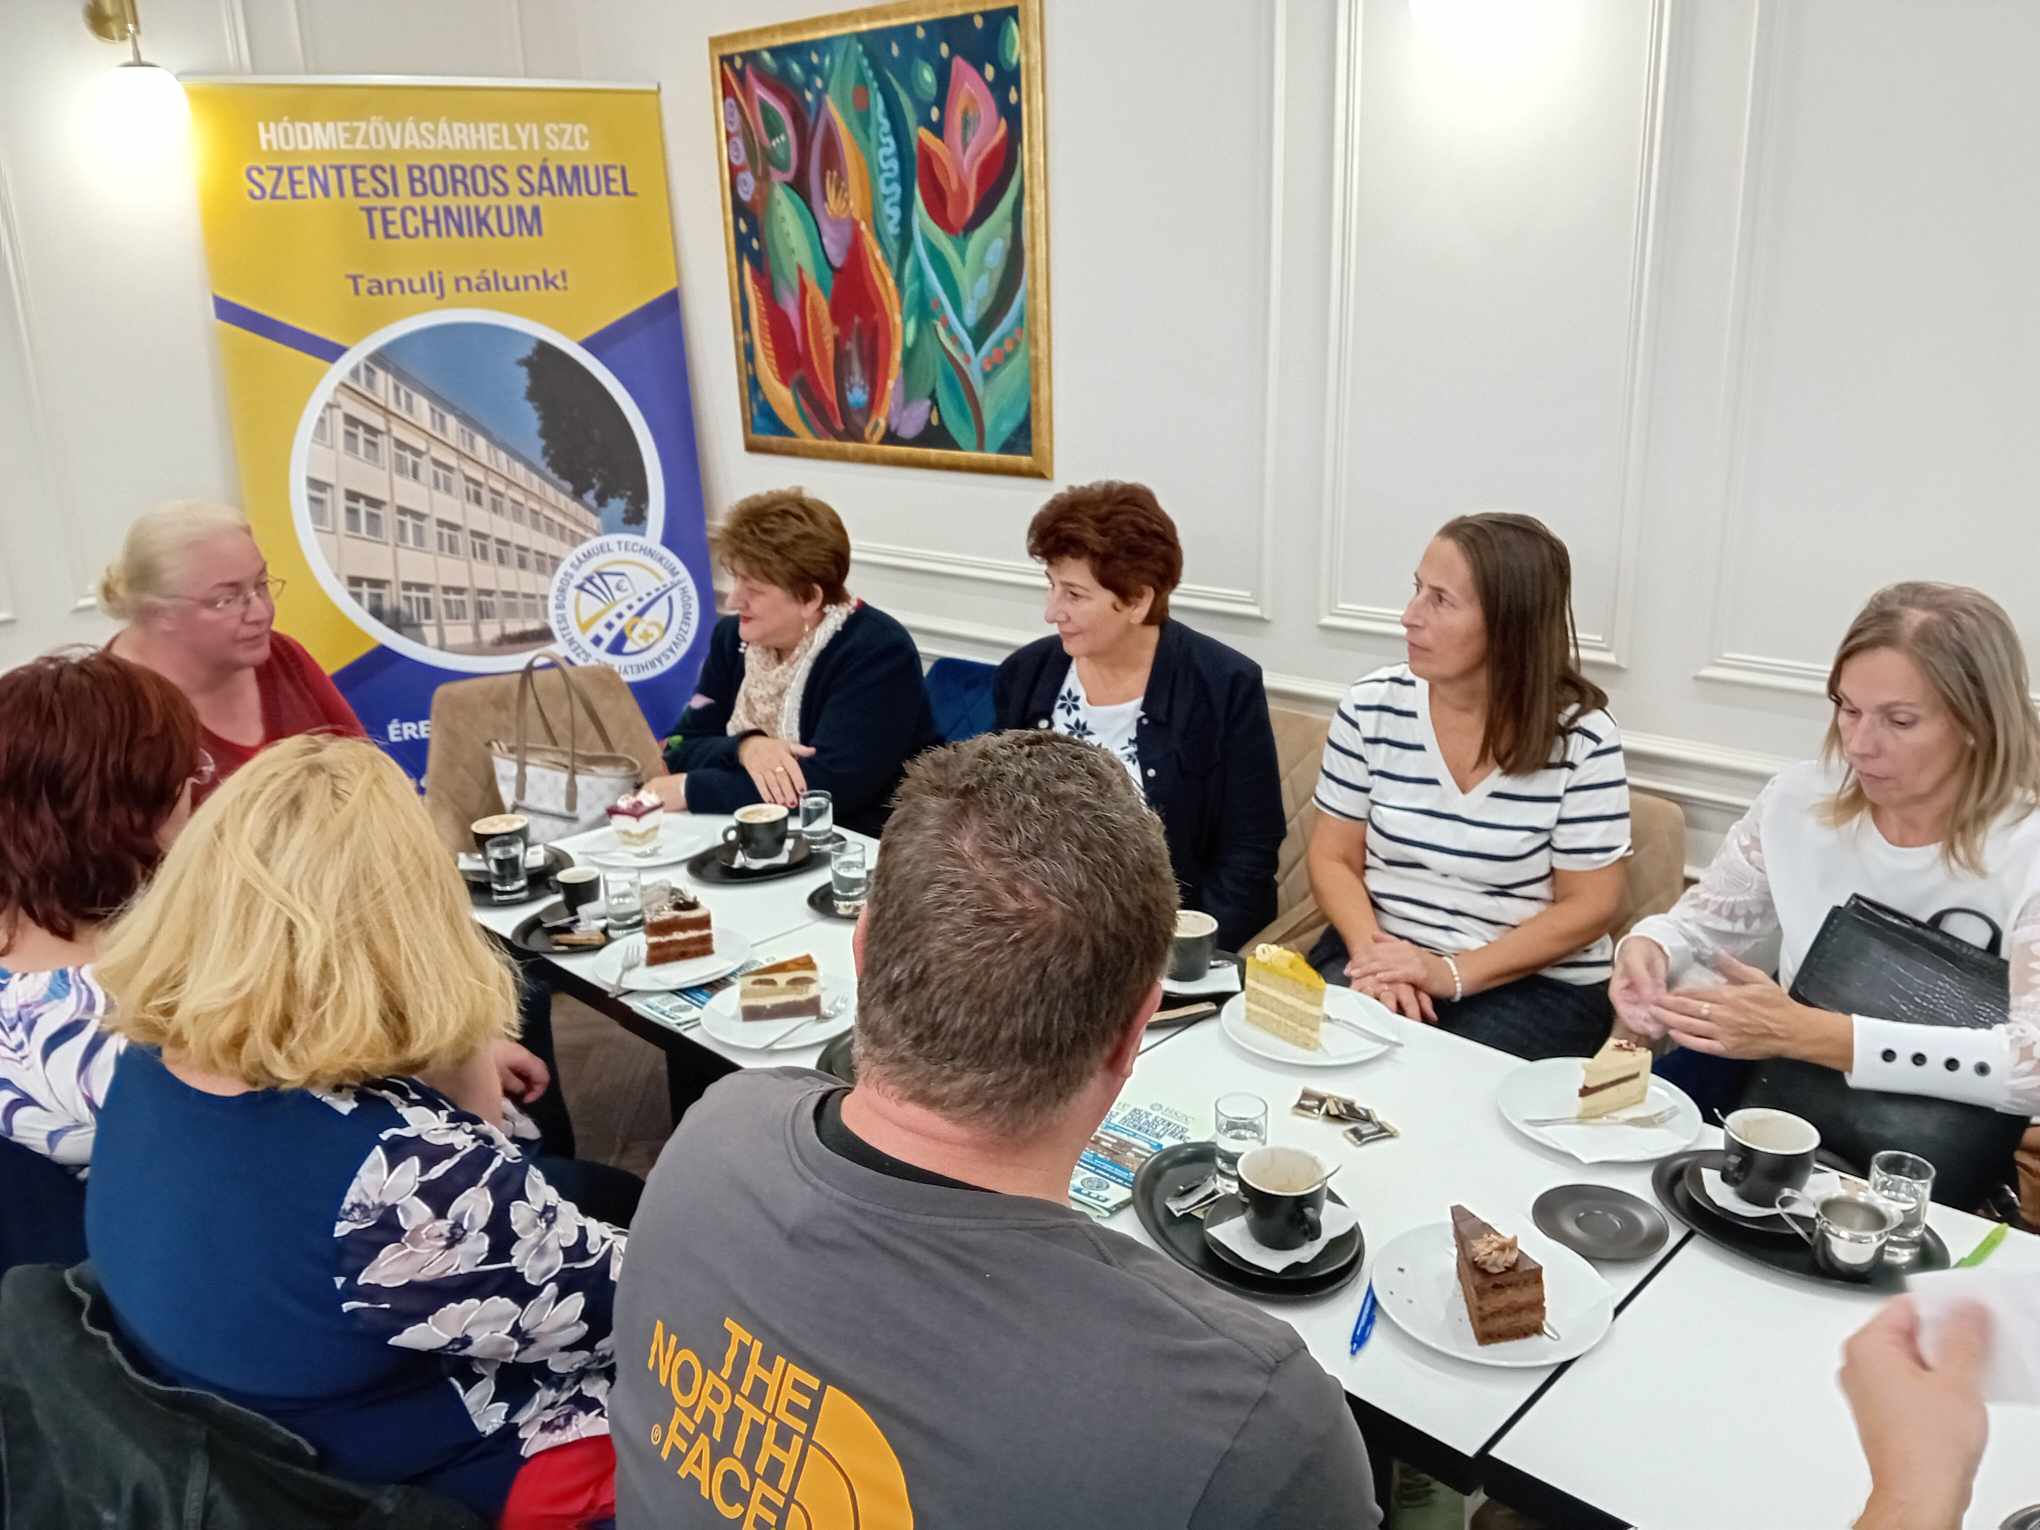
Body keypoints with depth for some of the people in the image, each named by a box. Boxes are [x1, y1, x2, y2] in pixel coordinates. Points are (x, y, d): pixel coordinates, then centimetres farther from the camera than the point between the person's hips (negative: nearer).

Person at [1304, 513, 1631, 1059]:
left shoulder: (1581, 737, -10)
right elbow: (1334, 859, 3)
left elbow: (1588, 907, -6)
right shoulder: (1372, 707, -2)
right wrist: (1374, 952, -17)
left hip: (1537, 983, -2)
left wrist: (1451, 974, -17)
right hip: (1385, 954, 2)